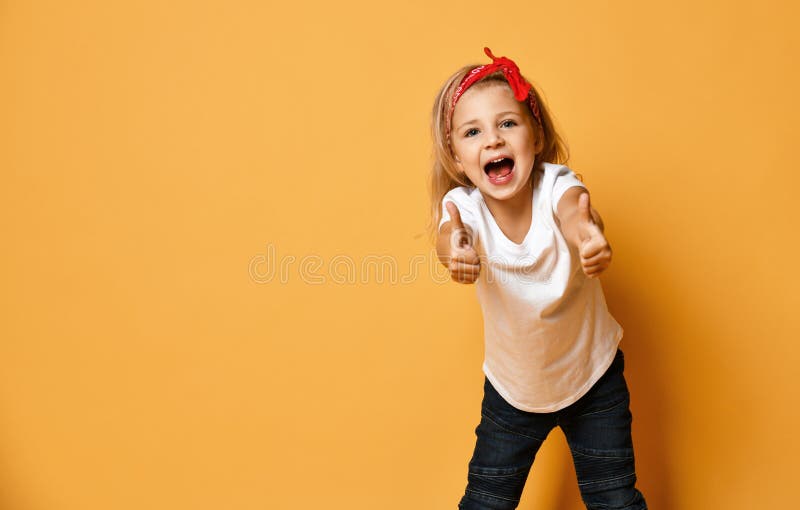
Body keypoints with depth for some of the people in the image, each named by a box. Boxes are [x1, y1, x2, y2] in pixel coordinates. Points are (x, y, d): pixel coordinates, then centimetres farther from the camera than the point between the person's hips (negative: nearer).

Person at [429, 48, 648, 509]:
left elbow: (573, 211, -45)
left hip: (593, 377, -1)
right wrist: (454, 250, -66)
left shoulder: (556, 185, -23)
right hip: (512, 387, 1)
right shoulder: (464, 205, -20)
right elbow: (451, 231, -42)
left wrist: (590, 237, -69)